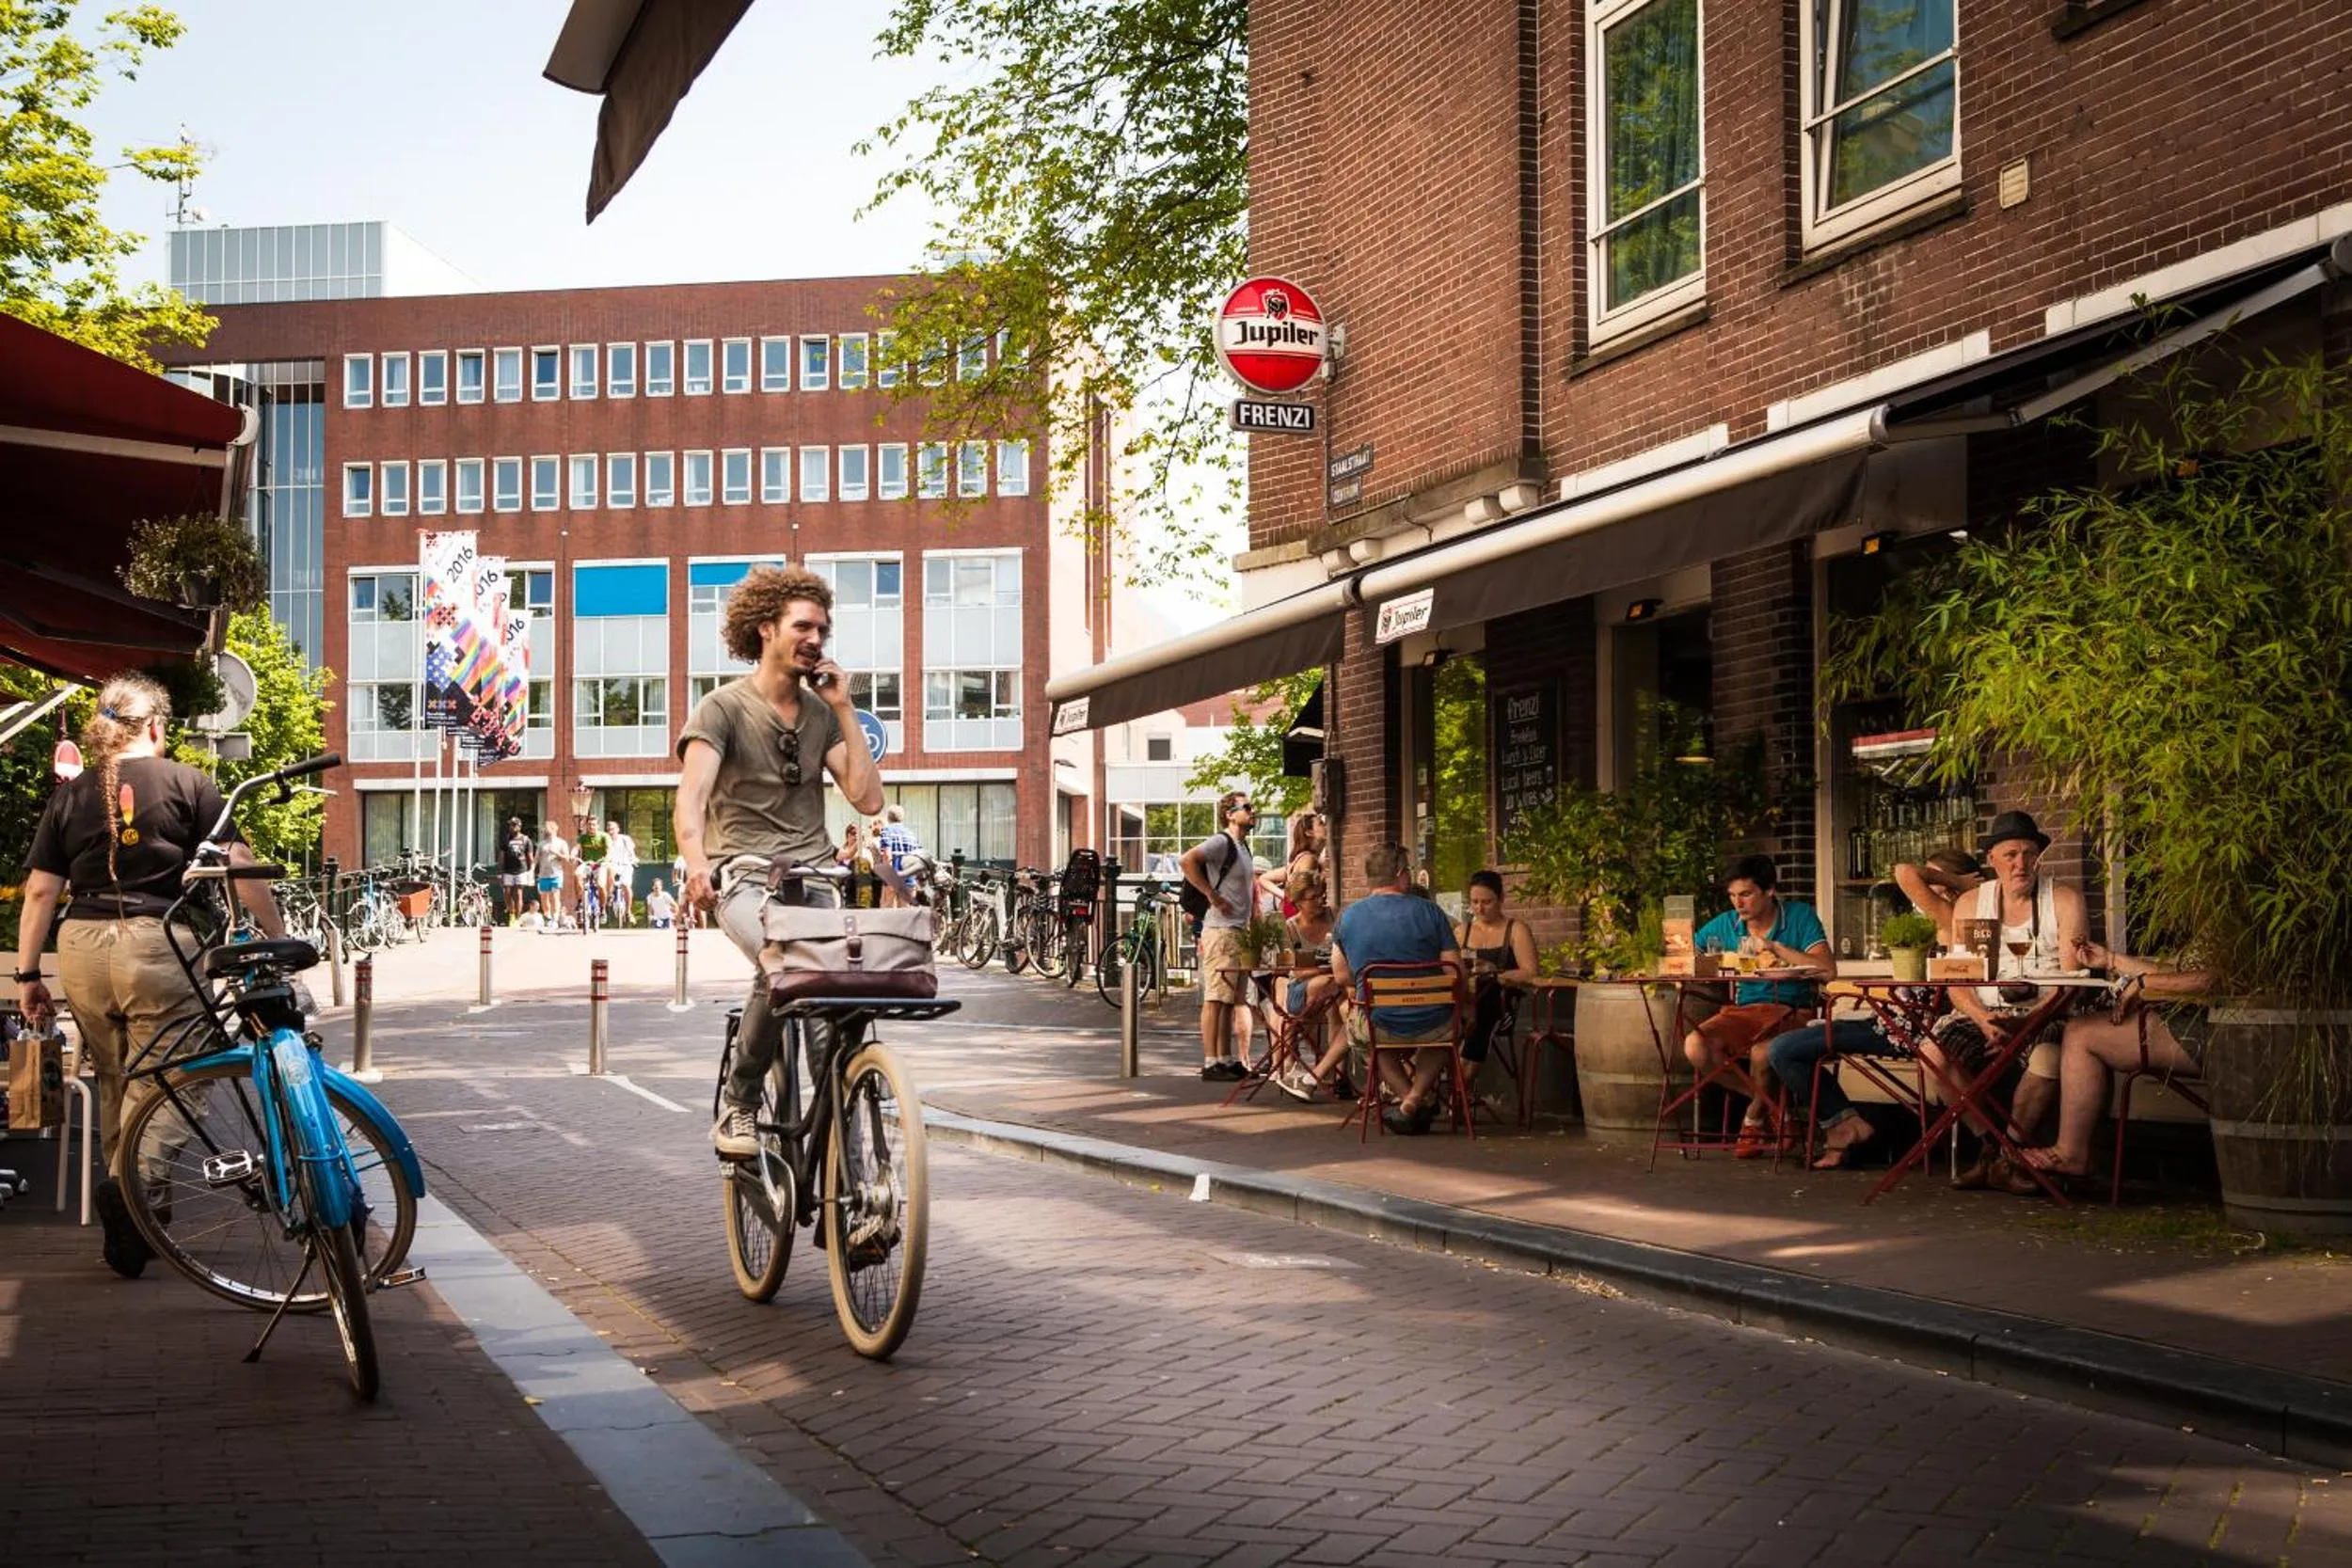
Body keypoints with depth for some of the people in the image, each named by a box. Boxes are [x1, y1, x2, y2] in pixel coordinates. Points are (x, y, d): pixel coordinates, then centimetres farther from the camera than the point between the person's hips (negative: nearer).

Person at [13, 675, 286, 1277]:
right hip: (158, 944, -4)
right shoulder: (187, 783, 3)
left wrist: (27, 974, 12)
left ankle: (123, 1223, 25)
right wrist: (278, 937, 0)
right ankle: (130, 1180, -26)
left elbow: (40, 890, 8)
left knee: (113, 1080, 17)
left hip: (82, 950, 4)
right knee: (158, 1080, 0)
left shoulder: (70, 795, 12)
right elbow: (237, 866, -4)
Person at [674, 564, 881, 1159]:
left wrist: (843, 709, 2)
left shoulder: (822, 712, 15)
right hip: (744, 877, -4)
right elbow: (691, 797, -15)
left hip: (813, 878, 5)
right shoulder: (723, 708, -1)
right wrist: (697, 862, -35)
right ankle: (737, 1105, -15)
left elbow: (868, 798, 5)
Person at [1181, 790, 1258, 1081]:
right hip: (1221, 930, -9)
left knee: (1230, 1001, 12)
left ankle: (1227, 1060, 16)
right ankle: (1210, 1063, -9)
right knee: (1215, 999, -9)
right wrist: (1213, 896, -22)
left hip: (1239, 932, 10)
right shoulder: (1221, 842, -11)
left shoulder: (1243, 847, 18)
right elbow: (1187, 860, -27)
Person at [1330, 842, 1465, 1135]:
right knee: (1452, 1021, 36)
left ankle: (1407, 1097, 24)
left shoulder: (1349, 916, -1)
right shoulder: (1429, 911, -6)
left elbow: (1342, 978, 8)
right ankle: (1418, 1098, 21)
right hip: (1431, 1024, -1)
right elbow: (1456, 974, -6)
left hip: (1380, 1026, 1)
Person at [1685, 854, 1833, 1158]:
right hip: (1743, 1010, 4)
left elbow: (1827, 970, -13)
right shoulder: (1725, 924, 10)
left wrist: (1775, 947, -14)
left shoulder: (1800, 916, -1)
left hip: (1791, 1010, -4)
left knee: (1761, 1052, -37)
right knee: (1695, 1046, -25)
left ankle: (1754, 1118, -2)